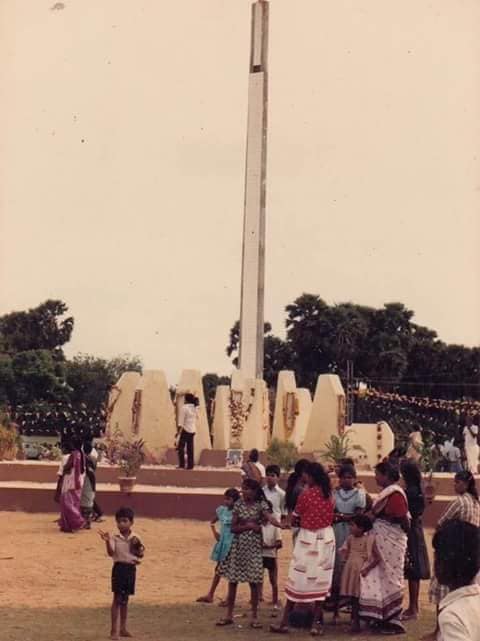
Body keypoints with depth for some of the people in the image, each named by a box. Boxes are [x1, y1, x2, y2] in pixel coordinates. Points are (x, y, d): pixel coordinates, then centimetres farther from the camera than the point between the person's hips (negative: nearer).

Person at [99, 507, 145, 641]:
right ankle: (114, 630, 2)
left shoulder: (135, 539, 2)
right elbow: (111, 553, -20)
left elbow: (141, 555, 6)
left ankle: (123, 628, 23)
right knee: (117, 598, -3)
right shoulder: (115, 538, -7)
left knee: (125, 599, 13)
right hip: (119, 568, -3)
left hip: (131, 569, 3)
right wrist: (107, 542, -35)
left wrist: (138, 547, -13)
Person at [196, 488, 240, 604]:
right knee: (219, 569, 14)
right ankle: (210, 595, 21)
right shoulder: (221, 510, 4)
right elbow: (212, 522, 19)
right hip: (222, 543, 6)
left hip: (232, 543, -6)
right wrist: (215, 532, 8)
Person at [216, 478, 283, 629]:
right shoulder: (238, 504, 1)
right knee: (232, 580, 5)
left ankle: (254, 616, 9)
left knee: (254, 581, -1)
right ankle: (229, 615, 15)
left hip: (254, 546, -2)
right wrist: (248, 526, -16)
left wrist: (282, 525, -44)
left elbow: (270, 518, -24)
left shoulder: (261, 505, -5)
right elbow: (233, 528, 0)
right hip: (238, 545, 2)